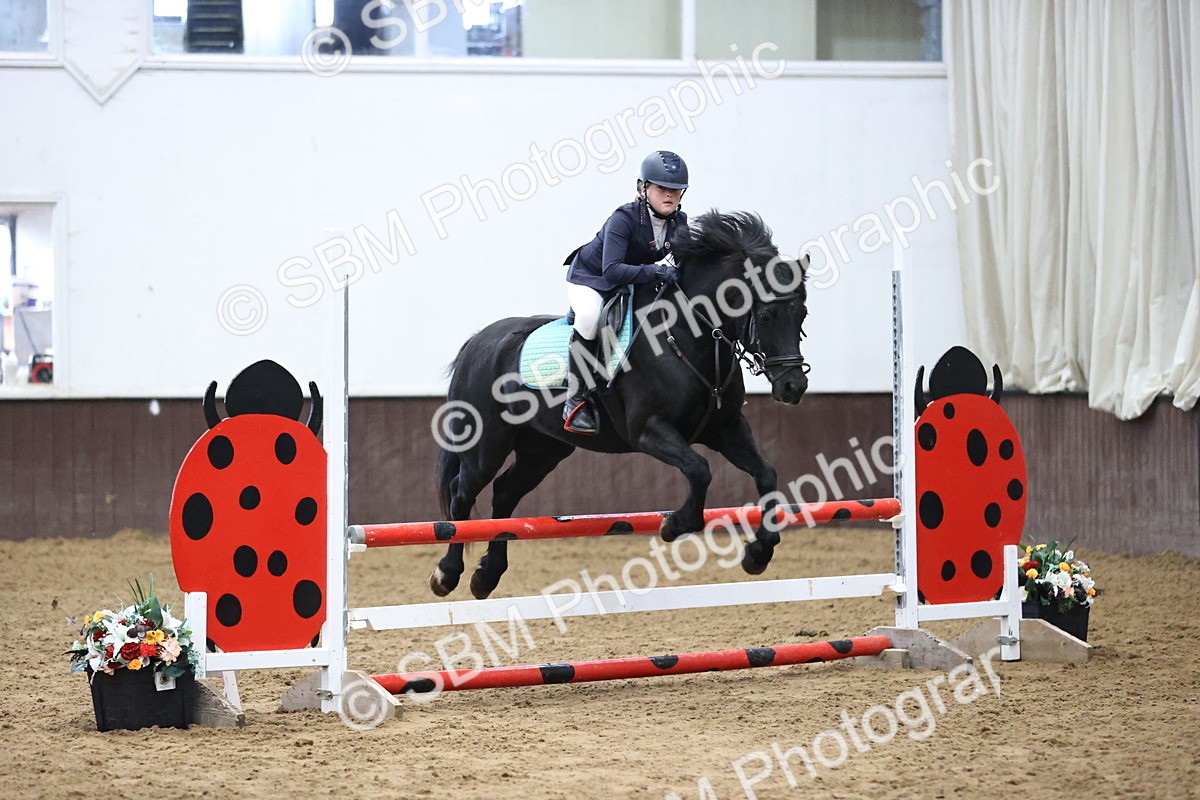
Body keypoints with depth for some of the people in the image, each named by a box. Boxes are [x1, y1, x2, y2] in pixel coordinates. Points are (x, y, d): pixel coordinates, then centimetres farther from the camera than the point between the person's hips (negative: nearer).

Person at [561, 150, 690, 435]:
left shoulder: (680, 223, -11)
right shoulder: (624, 219, -30)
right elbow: (612, 270, -41)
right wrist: (654, 271, -53)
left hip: (633, 284, 7)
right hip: (589, 279, -7)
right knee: (590, 315, -36)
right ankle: (575, 401, -31)